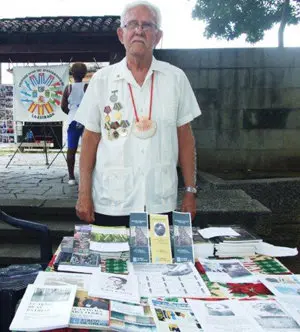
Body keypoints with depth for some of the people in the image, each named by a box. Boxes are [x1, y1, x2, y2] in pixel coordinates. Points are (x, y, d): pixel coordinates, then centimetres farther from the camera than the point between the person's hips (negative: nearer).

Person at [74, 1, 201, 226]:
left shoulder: (176, 78, 2)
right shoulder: (101, 80, 0)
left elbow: (185, 137, 5)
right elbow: (90, 138, 3)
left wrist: (190, 191, 3)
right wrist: (84, 193, -1)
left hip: (161, 203, 1)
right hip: (110, 203, 0)